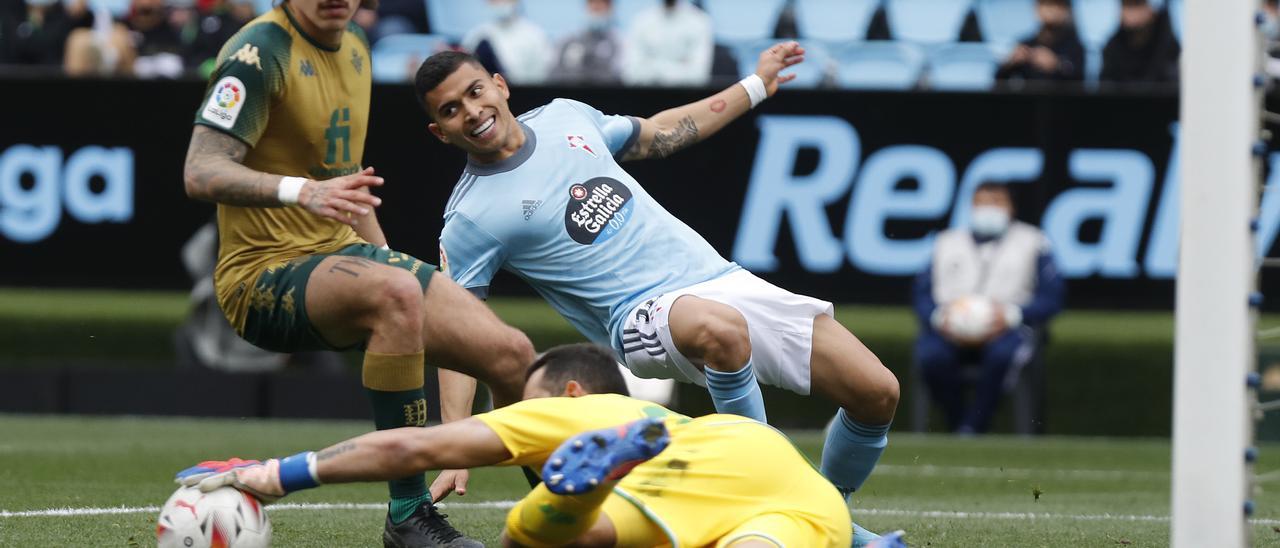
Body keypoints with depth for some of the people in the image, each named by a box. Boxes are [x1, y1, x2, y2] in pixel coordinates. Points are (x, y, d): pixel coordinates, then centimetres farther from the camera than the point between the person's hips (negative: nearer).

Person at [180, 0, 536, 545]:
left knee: (511, 354, -7)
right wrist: (302, 191, -40)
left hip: (344, 254, 8)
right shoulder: (259, 51, -15)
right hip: (263, 276, -8)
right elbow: (201, 172, -25)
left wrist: (385, 256, 22)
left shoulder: (354, 48, 11)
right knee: (396, 293, -38)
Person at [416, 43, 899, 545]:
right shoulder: (470, 218, -6)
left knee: (877, 394, -5)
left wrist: (755, 86, 34)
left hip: (720, 276, 6)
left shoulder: (565, 117, 11)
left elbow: (655, 135, 29)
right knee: (719, 328, -42)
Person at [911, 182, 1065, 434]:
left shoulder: (1031, 242, 16)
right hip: (950, 326, 2)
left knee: (1002, 354, -39)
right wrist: (939, 317, -9)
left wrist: (1010, 314, -13)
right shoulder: (947, 243, 25)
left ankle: (971, 429, -32)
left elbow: (1051, 297, 5)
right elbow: (922, 294, 15)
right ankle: (957, 425, -21)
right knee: (931, 355, -34)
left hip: (1007, 326, -2)